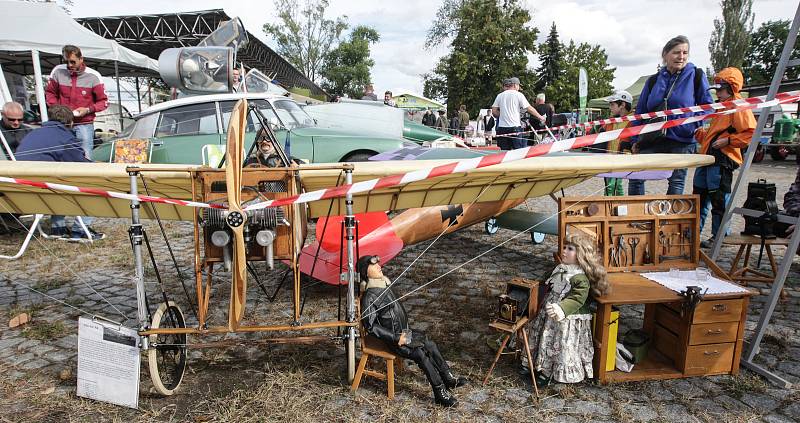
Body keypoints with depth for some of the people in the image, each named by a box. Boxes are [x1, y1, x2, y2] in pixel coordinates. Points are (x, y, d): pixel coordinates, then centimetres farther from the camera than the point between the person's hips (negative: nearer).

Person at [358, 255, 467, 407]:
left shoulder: (385, 284, 6)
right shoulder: (369, 297, -21)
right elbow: (370, 326, -20)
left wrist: (407, 329, 13)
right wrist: (396, 338, -20)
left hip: (403, 331, 8)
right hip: (391, 337, -8)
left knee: (430, 345, 1)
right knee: (421, 355, -18)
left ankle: (449, 379, 12)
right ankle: (440, 393, -9)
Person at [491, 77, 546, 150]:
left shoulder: (500, 96, 10)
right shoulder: (518, 95, -1)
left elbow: (494, 112, 5)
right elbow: (530, 109, 0)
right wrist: (540, 117, 12)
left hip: (502, 127, 4)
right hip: (515, 127, -4)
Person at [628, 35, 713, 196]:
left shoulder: (696, 75, 2)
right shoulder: (653, 80, 9)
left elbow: (706, 105, 5)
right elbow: (640, 111, 11)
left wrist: (698, 125, -11)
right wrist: (635, 140, 8)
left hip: (682, 141, -2)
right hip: (651, 140, 2)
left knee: (676, 183, 5)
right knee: (636, 177, -4)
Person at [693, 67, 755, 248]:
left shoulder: (740, 107, -7)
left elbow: (751, 133, -16)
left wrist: (727, 141, -20)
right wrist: (700, 133, 14)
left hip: (722, 160, -9)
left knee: (719, 200, -4)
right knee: (699, 196, 13)